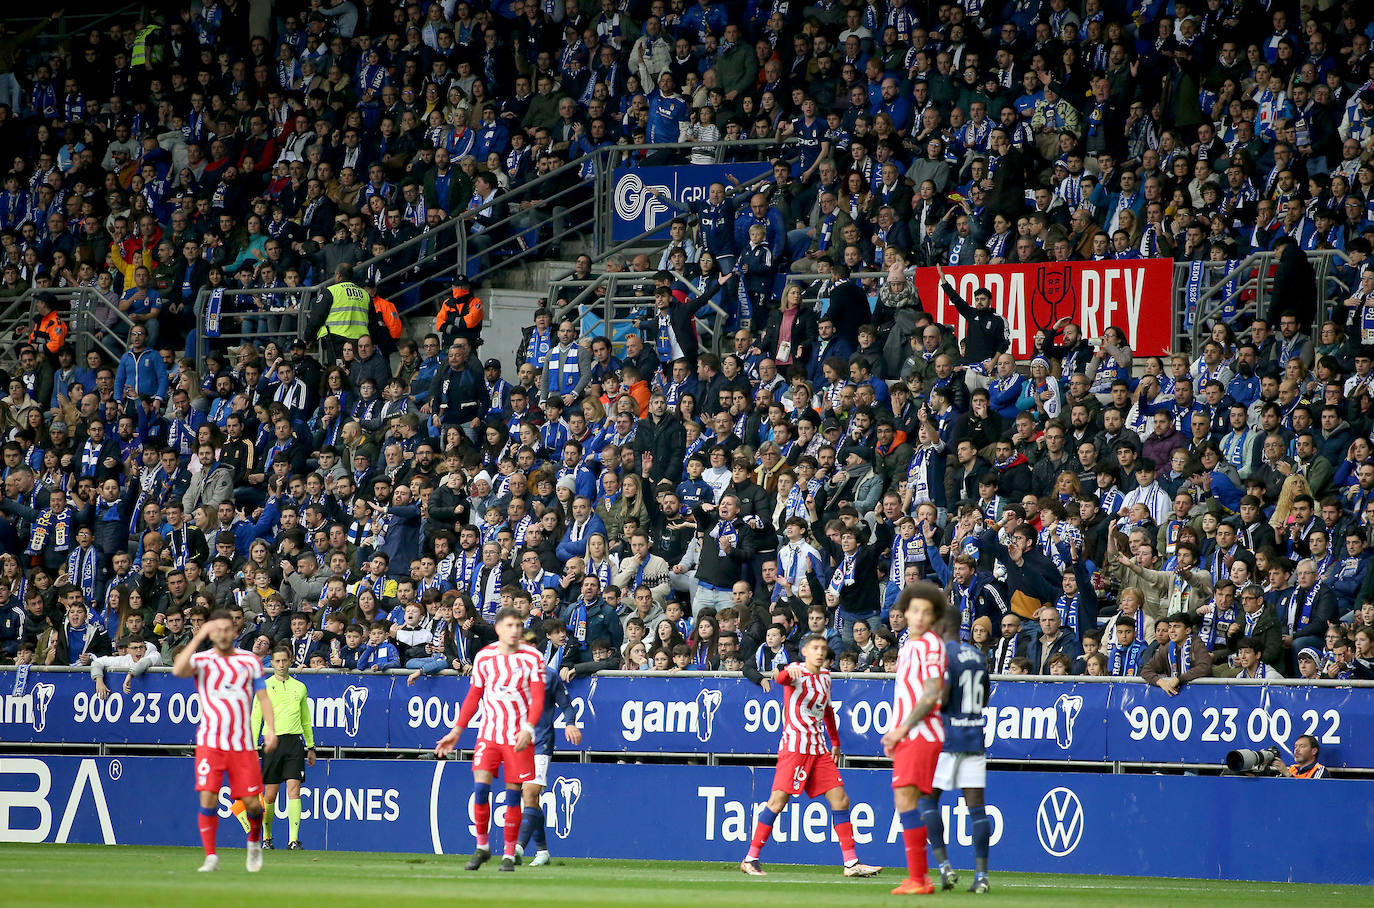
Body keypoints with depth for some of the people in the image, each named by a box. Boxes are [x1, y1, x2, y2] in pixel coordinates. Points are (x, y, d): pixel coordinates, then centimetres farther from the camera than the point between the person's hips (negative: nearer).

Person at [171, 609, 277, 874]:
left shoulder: (250, 661, 10)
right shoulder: (201, 660, 3)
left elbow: (263, 696, 9)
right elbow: (178, 670, -18)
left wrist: (270, 729, -4)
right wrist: (198, 638, -19)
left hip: (243, 744, 1)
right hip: (210, 742, -1)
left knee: (252, 803, -1)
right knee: (208, 798, -13)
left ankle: (254, 842, 29)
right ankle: (211, 857, -3)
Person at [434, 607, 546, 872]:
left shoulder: (532, 657, -3)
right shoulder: (484, 657, 4)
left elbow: (538, 698, -6)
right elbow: (473, 696, 14)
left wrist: (528, 728, -21)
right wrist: (456, 731, 10)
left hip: (519, 736, -2)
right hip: (489, 733, 2)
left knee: (513, 793, -1)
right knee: (480, 786, -12)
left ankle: (509, 855, 9)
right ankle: (482, 848, 5)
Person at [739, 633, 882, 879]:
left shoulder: (825, 676, 14)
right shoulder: (797, 671, -7)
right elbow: (783, 677, -31)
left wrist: (835, 743, 27)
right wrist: (785, 673, -54)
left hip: (820, 748, 7)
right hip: (794, 746, -7)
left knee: (840, 800, 1)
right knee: (778, 800, -11)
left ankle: (851, 863, 4)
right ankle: (751, 859, -3)